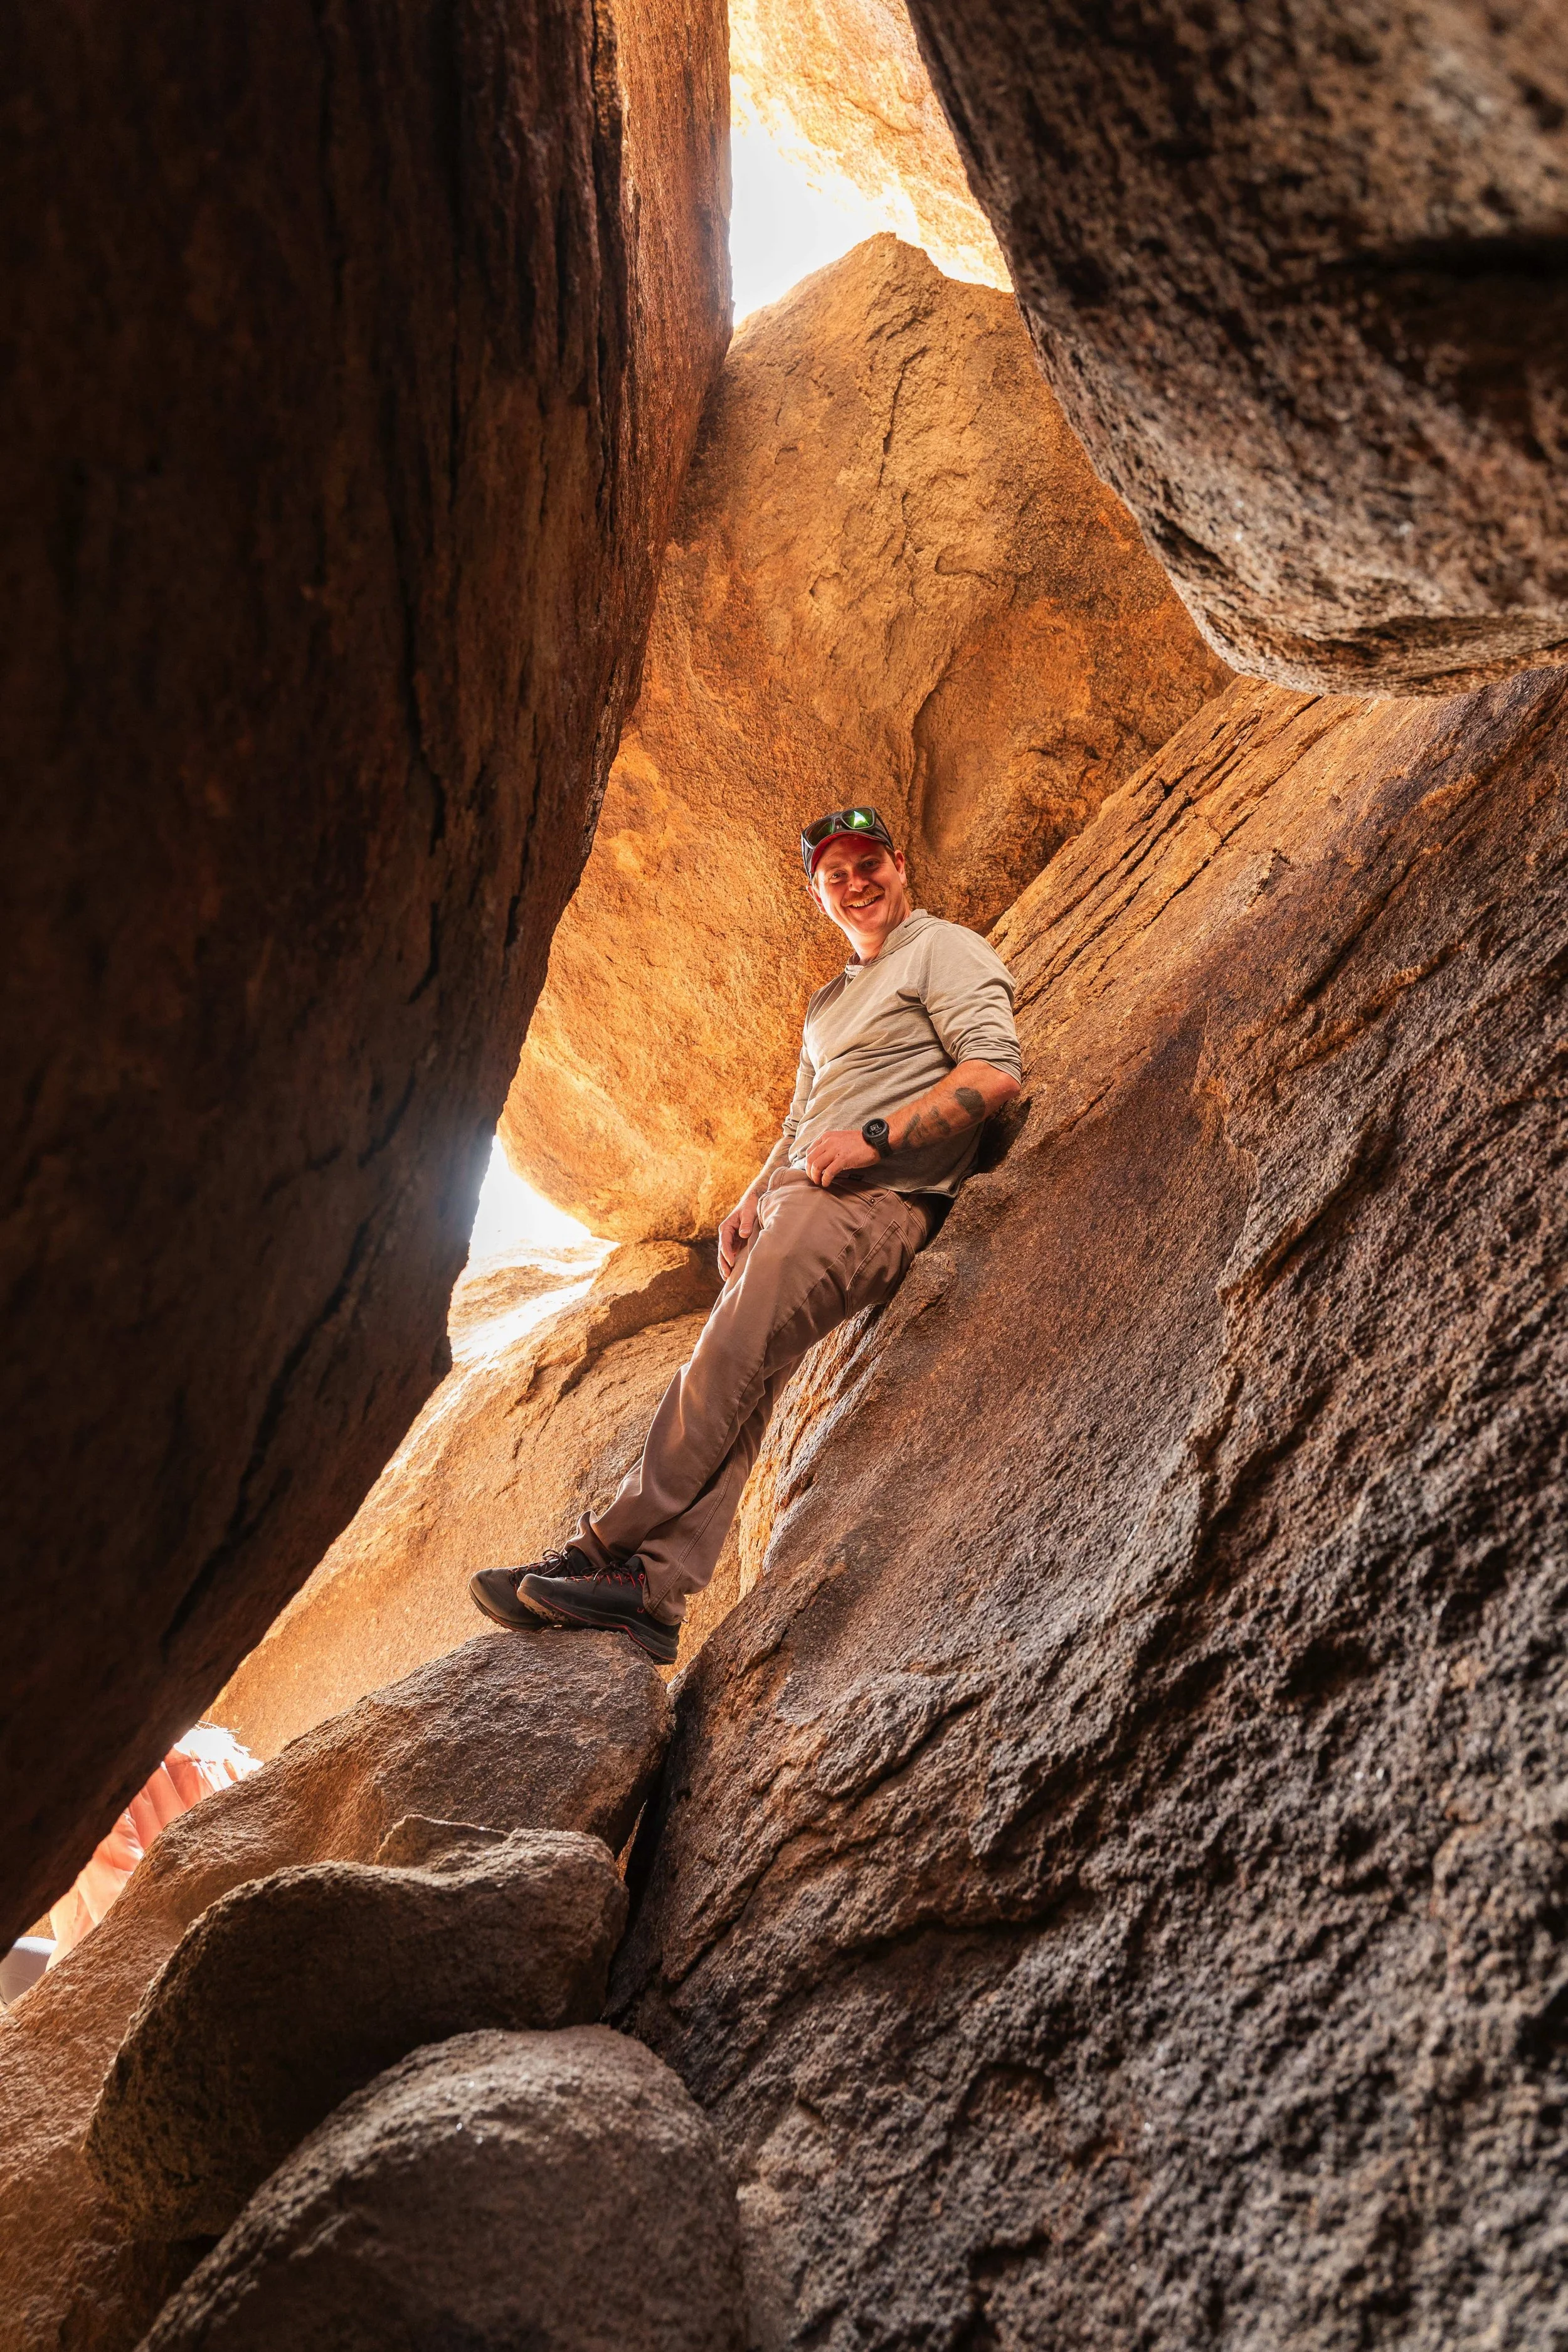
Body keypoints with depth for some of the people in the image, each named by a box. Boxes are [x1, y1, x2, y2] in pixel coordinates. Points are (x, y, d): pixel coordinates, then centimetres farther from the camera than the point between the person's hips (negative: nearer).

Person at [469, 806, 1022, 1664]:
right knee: (742, 1383, -8)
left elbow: (996, 1071, -11)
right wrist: (752, 1198, 10)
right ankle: (654, 1592, -16)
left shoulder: (943, 950, 4)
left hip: (877, 1200, -8)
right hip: (799, 1198, 8)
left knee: (732, 1358, -21)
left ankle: (609, 1552, -20)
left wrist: (875, 1140, -16)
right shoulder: (828, 1003, 31)